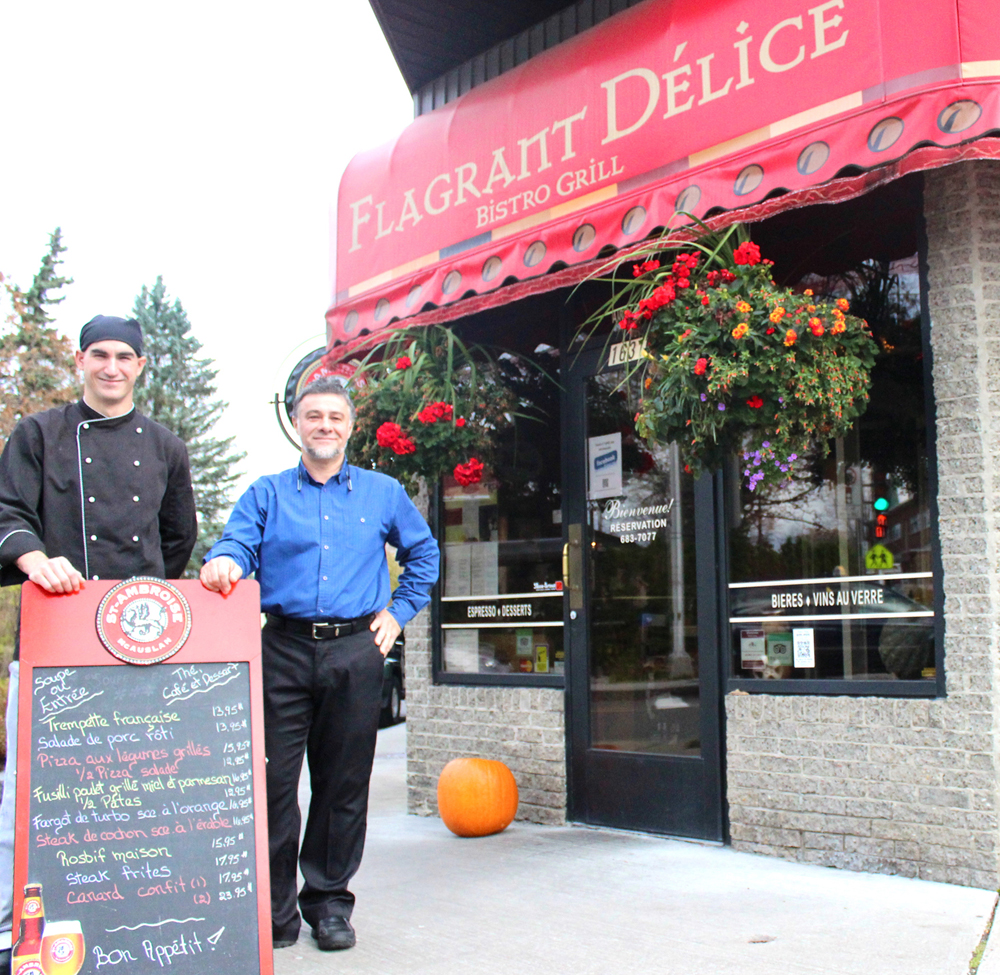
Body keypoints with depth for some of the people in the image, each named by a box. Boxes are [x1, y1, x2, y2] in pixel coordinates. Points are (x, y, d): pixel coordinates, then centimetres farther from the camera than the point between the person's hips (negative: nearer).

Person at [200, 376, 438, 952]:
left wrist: (399, 612, 12)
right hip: (284, 650, -1)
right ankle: (273, 906, 7)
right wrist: (223, 563, -25)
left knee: (345, 783, 6)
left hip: (356, 652, 1)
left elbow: (424, 553, 22)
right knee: (273, 779, -4)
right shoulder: (267, 494, 12)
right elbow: (237, 544, -2)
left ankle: (329, 901, 19)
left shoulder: (383, 493, 14)